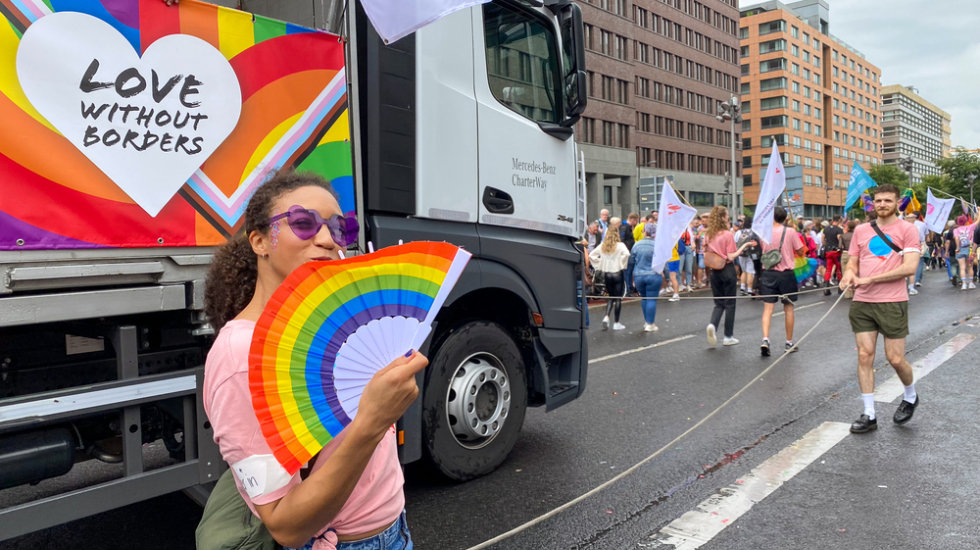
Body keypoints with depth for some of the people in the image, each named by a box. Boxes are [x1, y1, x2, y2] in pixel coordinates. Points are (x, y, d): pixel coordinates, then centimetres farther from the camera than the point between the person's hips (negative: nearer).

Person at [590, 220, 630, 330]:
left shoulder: (602, 246, 4)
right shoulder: (620, 245, -8)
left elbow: (591, 255, 3)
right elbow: (627, 254, -25)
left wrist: (599, 264, 7)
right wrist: (622, 263, -10)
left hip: (606, 274, 4)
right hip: (617, 273, -4)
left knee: (610, 297, 16)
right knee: (618, 298, 4)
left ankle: (606, 317, -5)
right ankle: (616, 323, 7)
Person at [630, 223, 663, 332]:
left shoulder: (636, 245, 0)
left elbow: (631, 260, 9)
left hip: (638, 276, 3)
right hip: (653, 276, -3)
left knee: (644, 298, 19)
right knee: (651, 299, 2)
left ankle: (646, 322, 23)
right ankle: (650, 324, 4)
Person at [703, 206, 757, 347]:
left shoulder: (708, 235, 1)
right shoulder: (727, 235, -13)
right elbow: (731, 256, -15)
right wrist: (744, 246, -12)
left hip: (714, 271, 5)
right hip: (727, 270, -4)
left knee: (719, 303, 14)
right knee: (729, 304, 7)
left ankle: (712, 325, -13)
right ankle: (728, 337, 12)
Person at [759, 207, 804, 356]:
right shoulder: (790, 231, -7)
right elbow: (800, 252, -1)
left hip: (768, 273, 1)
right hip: (786, 274, -1)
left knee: (768, 308, 0)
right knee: (788, 308, 11)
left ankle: (765, 339, -19)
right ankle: (789, 343, 19)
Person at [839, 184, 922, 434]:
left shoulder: (907, 230, -3)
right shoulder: (861, 230, 11)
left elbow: (910, 267, -13)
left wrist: (869, 279, -17)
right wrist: (849, 273, -9)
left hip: (892, 303, -3)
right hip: (862, 303, 4)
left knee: (895, 359, 1)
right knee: (864, 356, 1)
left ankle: (910, 397, 34)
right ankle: (869, 415, 10)